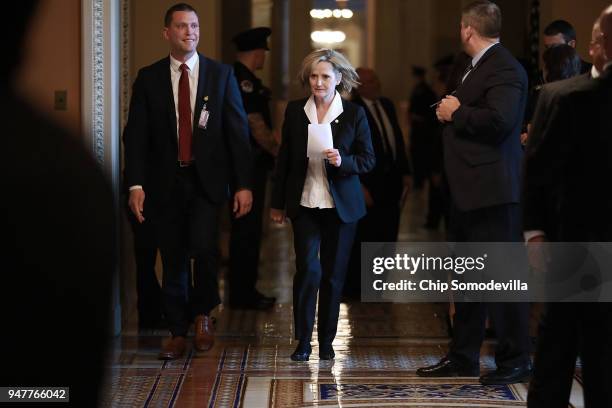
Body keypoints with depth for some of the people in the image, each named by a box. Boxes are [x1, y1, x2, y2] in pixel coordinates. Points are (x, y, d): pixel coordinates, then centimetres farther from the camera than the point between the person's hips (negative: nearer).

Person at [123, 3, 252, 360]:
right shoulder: (149, 78, 4)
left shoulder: (222, 75, 3)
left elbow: (238, 131, 2)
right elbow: (136, 134, 2)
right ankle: (178, 333, 17)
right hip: (165, 182, 1)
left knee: (203, 247, -17)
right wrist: (136, 184, -9)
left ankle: (204, 314, 8)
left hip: (207, 180, -1)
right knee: (173, 260, 6)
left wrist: (243, 184, -4)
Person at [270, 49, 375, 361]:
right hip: (304, 204, 0)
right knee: (308, 268, -12)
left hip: (341, 206, 0)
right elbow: (284, 159, 9)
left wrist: (342, 161, -20)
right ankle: (303, 341, -1)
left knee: (333, 274, 6)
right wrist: (277, 203, 11)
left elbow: (368, 160, 1)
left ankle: (326, 341, 19)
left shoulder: (354, 114, -2)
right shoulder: (295, 111, 3)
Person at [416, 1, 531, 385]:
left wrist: (456, 114, -15)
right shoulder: (476, 67, 17)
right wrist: (451, 113, 7)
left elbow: (499, 120, -29)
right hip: (468, 191, 11)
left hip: (491, 191, -11)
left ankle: (516, 359, 4)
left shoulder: (504, 68, -15)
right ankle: (463, 357, 24)